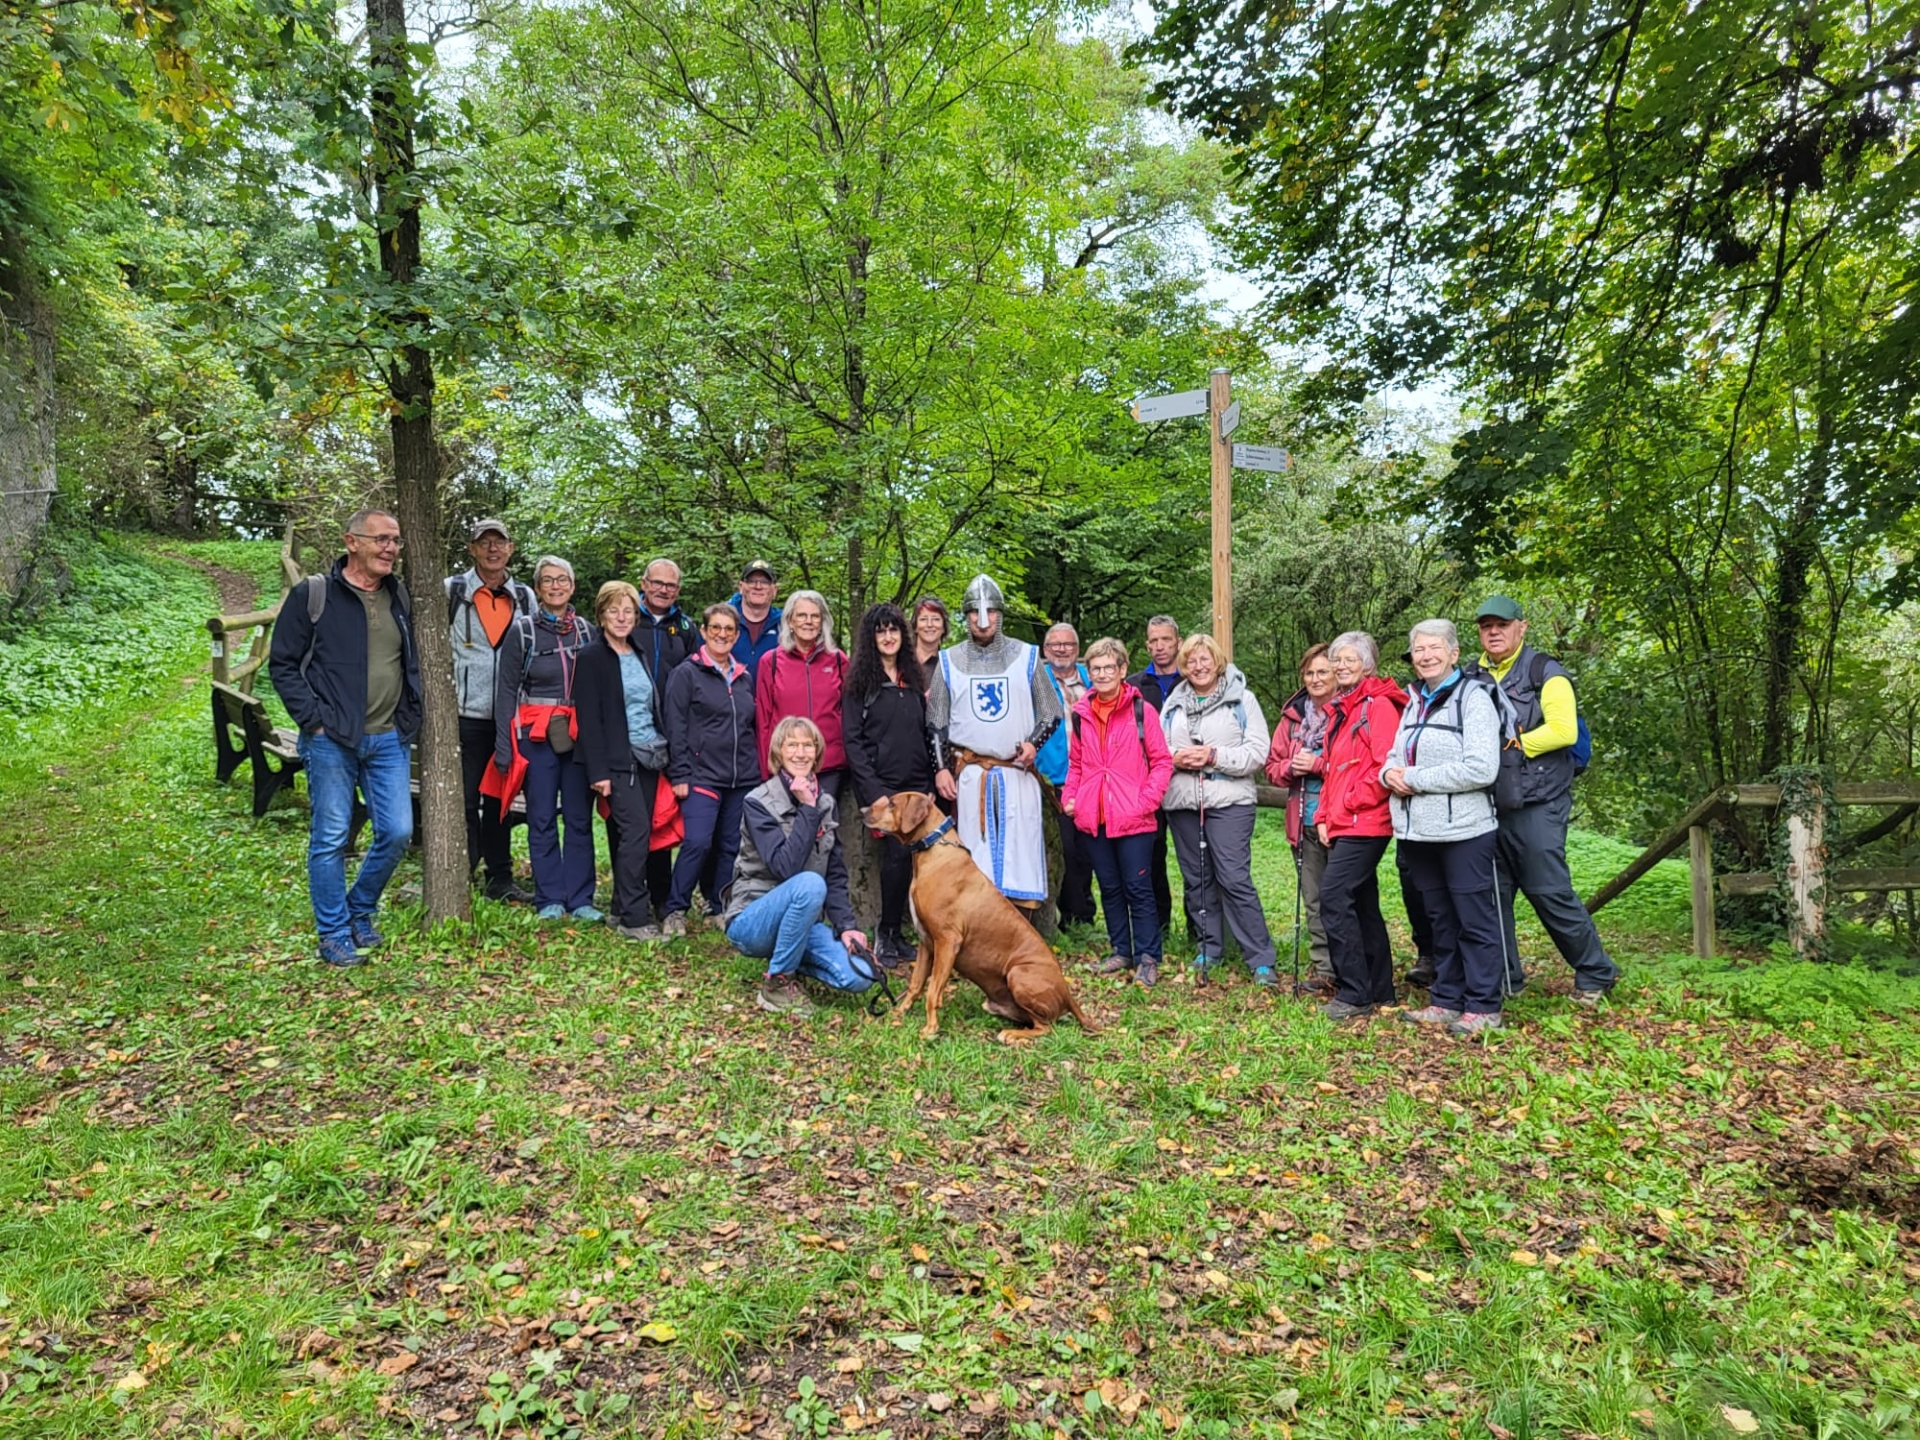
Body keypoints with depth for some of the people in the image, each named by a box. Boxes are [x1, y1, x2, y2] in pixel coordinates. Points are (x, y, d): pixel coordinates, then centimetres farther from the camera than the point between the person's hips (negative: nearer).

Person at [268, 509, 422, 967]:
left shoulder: (400, 597, 11)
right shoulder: (313, 594, -5)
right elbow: (283, 664, -4)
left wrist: (410, 719, 9)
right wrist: (314, 721, -10)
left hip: (389, 740, 5)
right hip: (332, 740, -4)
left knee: (397, 832, 3)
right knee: (331, 839, 3)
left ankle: (360, 910, 26)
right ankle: (335, 935, 16)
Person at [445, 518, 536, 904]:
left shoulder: (525, 597, 11)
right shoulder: (452, 591, 1)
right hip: (465, 714, -3)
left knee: (499, 799, 11)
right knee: (464, 799, -3)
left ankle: (500, 879, 19)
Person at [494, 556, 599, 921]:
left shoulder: (586, 631, 9)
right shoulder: (522, 631, 1)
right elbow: (506, 689, 0)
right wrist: (503, 744, -6)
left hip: (579, 735, 2)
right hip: (536, 734, -2)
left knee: (580, 818, 3)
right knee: (542, 819, 2)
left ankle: (580, 899, 11)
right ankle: (550, 899, 11)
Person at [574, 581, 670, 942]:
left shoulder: (640, 655, 15)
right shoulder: (592, 658, -4)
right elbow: (589, 718, -10)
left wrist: (663, 751, 14)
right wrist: (598, 771, -15)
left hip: (649, 756, 6)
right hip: (618, 759, -6)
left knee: (633, 835, 6)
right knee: (636, 830, -14)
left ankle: (623, 910, 16)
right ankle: (634, 918, -10)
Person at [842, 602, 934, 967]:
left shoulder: (914, 678, 15)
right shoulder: (861, 680, 0)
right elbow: (852, 739, -5)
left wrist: (932, 777, 7)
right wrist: (873, 788, -13)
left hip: (917, 784, 5)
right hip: (880, 784, -5)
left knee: (911, 855, 1)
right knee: (899, 851, -14)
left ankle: (894, 933, 14)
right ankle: (887, 935, 0)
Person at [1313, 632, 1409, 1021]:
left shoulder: (1378, 705, -8)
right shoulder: (1339, 710, 18)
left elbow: (1387, 765, -17)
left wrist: (1352, 804, -12)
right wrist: (1323, 816, 12)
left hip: (1364, 823, -9)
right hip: (1340, 825, 9)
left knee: (1333, 897, -14)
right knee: (1363, 905, 12)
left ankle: (1354, 994, -7)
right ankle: (1380, 991, 21)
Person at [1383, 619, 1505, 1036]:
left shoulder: (1473, 697, -9)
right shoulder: (1414, 701, 14)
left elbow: (1481, 768, -19)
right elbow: (1396, 753, 21)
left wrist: (1415, 779, -15)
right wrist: (1390, 772, -3)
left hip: (1463, 830, -7)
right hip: (1418, 831, 7)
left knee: (1474, 920, 1)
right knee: (1439, 919, 15)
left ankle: (1483, 1007, 10)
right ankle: (1446, 1001, 24)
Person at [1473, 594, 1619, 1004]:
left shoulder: (1545, 671, -3)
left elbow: (1563, 730, -14)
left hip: (1536, 804, -5)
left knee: (1549, 892, -2)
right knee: (1493, 893, 9)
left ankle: (1596, 973, 17)